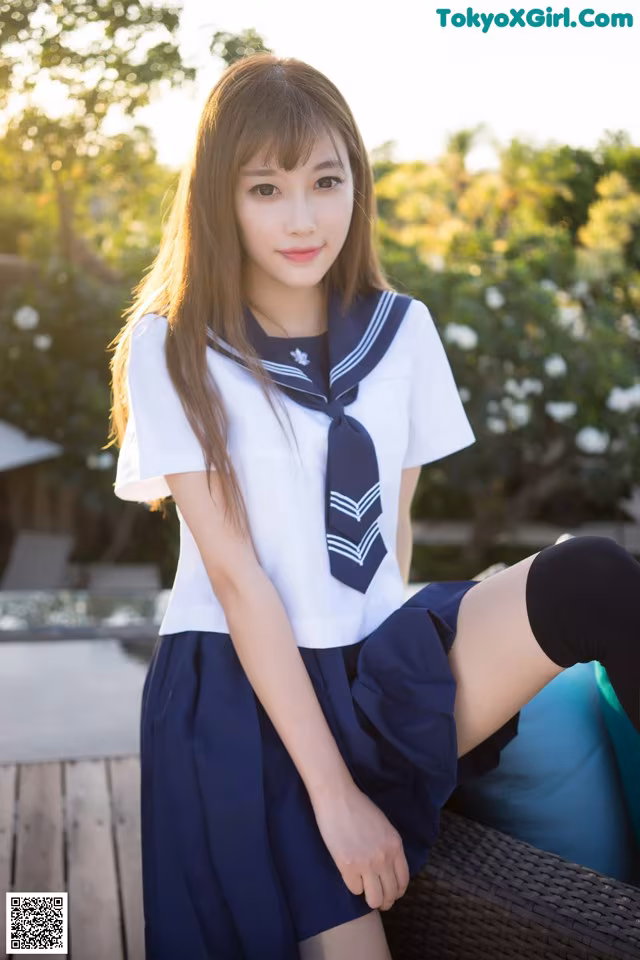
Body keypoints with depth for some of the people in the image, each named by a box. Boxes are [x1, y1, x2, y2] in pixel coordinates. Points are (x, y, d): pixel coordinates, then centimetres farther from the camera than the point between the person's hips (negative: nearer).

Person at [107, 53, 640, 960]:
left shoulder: (401, 329, 4)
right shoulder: (172, 348, -7)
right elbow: (234, 573, -14)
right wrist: (333, 791, -17)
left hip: (378, 675, 3)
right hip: (243, 695, -3)